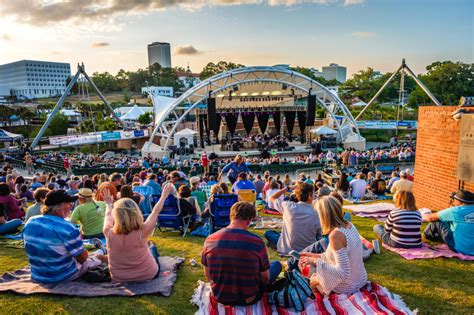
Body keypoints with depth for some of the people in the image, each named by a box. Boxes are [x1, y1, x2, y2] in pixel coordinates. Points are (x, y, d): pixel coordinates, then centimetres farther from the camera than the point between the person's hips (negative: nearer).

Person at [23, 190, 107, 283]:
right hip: (64, 276, -6)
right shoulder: (67, 228, -27)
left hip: (37, 276, 6)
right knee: (100, 257, 17)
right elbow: (82, 258, -17)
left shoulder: (30, 222, -8)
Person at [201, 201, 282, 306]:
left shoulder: (210, 240, -14)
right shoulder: (257, 242, -23)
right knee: (277, 265, 18)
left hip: (219, 297, 5)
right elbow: (265, 279, -10)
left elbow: (208, 277, -1)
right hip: (248, 300, -4)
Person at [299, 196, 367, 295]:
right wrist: (316, 256, 6)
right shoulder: (349, 225, -4)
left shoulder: (335, 235, -28)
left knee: (312, 280, 19)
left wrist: (315, 261, -20)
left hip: (346, 287, -7)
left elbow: (343, 272, -28)